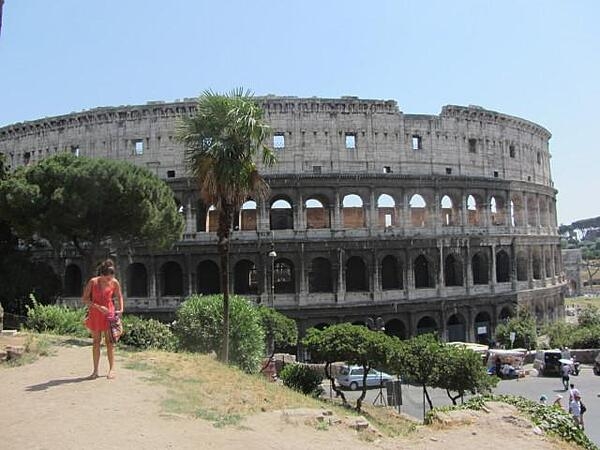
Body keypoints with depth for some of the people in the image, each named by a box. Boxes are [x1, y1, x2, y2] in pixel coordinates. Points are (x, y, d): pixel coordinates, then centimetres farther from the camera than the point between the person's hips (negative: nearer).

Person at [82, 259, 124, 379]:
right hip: (95, 314, 0)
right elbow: (85, 299, -7)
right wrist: (98, 306, -18)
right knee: (96, 341, 6)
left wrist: (121, 309, -4)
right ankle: (95, 370, 13)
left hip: (108, 313, 0)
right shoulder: (93, 282, -9)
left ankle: (112, 369, 7)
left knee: (109, 341, 0)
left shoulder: (114, 282, -5)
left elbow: (119, 296, 10)